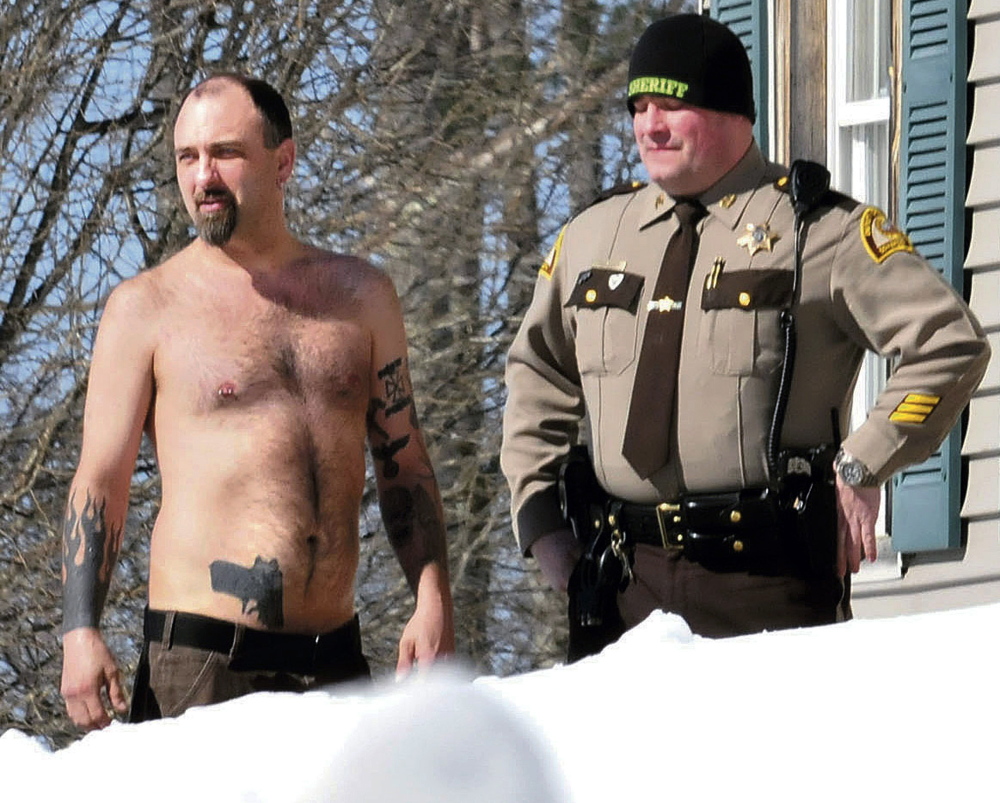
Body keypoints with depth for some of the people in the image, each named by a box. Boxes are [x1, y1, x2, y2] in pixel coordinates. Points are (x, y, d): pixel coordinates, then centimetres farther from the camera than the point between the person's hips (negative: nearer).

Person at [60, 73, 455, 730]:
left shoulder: (360, 295, 14)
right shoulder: (147, 309, 3)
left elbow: (403, 461, 17)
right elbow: (100, 481, 1)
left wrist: (433, 600, 5)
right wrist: (81, 632, -11)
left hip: (335, 660, 4)